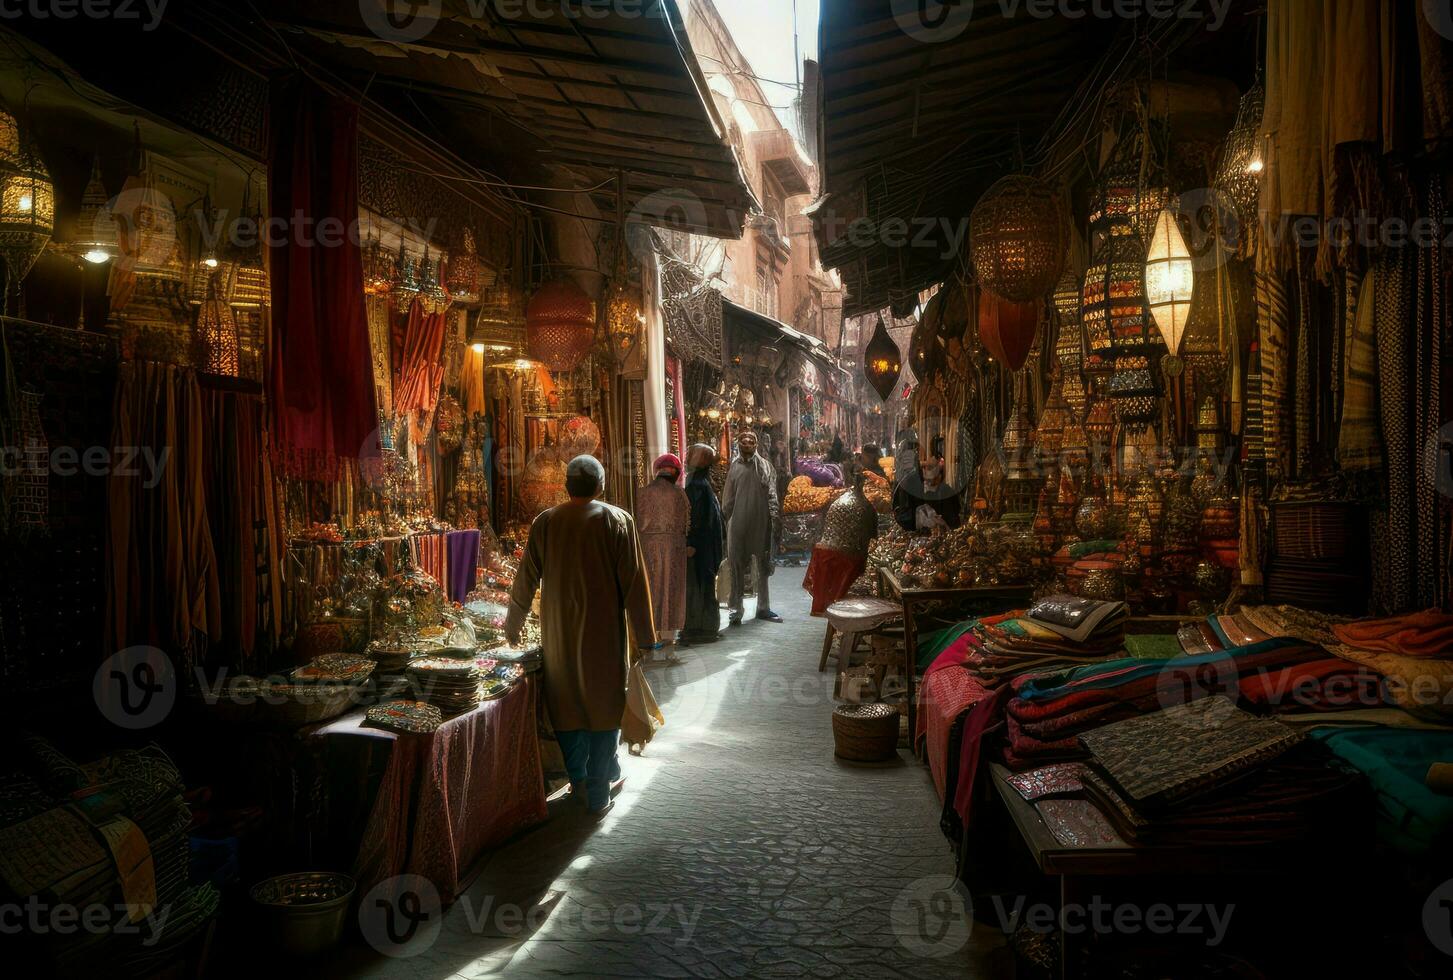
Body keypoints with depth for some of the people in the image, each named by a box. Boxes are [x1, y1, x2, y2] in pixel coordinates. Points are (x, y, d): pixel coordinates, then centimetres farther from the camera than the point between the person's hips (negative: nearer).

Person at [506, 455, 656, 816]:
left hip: (558, 634, 2)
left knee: (567, 702, 18)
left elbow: (525, 580, 4)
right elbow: (635, 584, -9)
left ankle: (578, 778, 29)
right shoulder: (617, 521, -8)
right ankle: (598, 795, 13)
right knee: (603, 705, 8)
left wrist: (512, 625, 19)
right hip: (604, 633, -2)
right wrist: (645, 637, -2)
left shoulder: (545, 523, -2)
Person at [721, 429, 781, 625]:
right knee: (737, 566, 1)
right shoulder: (734, 466, 3)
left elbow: (771, 492, -4)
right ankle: (736, 609, 7)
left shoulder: (764, 465, 2)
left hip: (761, 522, 1)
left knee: (763, 565, 11)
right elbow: (728, 496, 5)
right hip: (738, 523, -1)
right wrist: (726, 517, 0)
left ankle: (763, 607, 23)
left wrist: (773, 514, -14)